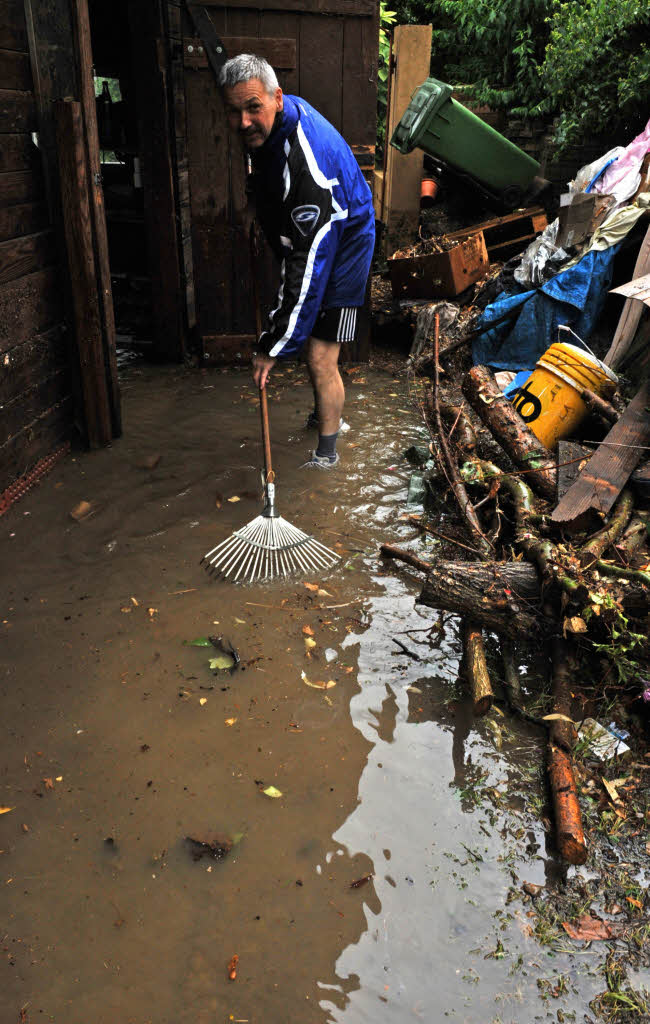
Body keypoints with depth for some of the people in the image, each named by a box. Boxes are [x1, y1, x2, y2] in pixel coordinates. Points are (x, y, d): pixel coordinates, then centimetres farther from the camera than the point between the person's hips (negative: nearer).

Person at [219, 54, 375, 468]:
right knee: (309, 342, 20)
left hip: (341, 251, -9)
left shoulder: (306, 165, -37)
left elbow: (309, 265, -38)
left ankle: (327, 453, 10)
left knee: (321, 359, -9)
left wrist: (273, 346, -35)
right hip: (303, 242, 9)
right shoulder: (279, 116, -9)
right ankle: (326, 415, 44)